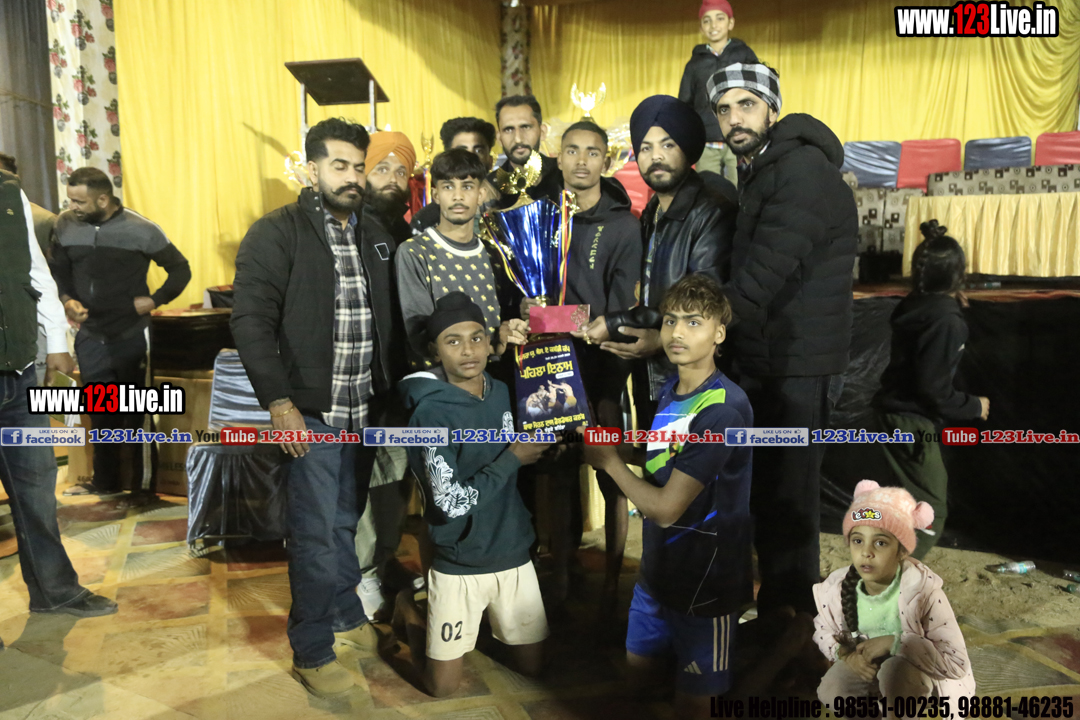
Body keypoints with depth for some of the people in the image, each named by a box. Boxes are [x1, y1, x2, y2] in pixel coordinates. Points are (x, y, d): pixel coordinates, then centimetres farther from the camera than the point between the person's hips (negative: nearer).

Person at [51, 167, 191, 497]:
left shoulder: (141, 229, -12)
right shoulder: (65, 225, -2)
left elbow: (180, 269, -3)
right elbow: (58, 270, 9)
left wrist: (155, 300, -14)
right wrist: (67, 300, -9)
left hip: (132, 336, -4)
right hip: (90, 337, 4)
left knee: (137, 414, 5)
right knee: (100, 413, 16)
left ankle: (145, 486, 17)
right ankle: (105, 481, 31)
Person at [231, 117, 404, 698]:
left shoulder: (375, 236, 12)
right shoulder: (277, 234, -6)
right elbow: (251, 321, -12)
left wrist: (393, 389, 8)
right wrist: (279, 402, -18)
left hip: (366, 411, 5)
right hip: (311, 412, -5)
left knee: (347, 522, 18)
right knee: (316, 533, 3)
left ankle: (346, 614, 38)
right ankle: (311, 652, 19)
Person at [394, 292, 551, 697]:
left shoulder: (502, 393, -1)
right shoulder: (431, 412, -20)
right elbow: (451, 501, -23)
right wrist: (514, 458, -18)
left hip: (514, 556, 5)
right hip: (458, 566, -5)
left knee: (533, 667, 14)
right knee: (442, 687, 6)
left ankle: (484, 621, 38)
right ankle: (410, 610, 30)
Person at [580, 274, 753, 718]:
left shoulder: (724, 409, -26)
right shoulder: (669, 389, 1)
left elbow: (665, 507, -24)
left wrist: (608, 461, -12)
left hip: (703, 579, -7)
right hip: (657, 566, 8)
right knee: (639, 673, 22)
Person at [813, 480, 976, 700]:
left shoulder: (923, 589, -30)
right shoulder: (835, 588, -19)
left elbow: (958, 663, -28)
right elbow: (823, 631, 3)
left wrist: (895, 643, -35)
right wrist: (846, 654, -19)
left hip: (918, 670, -4)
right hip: (869, 666, 4)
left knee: (896, 669, -36)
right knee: (830, 690, -20)